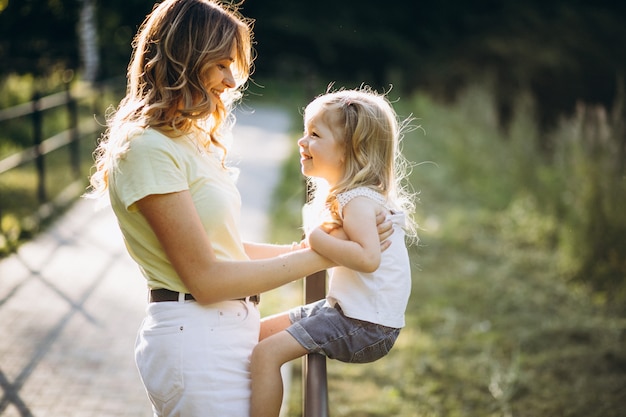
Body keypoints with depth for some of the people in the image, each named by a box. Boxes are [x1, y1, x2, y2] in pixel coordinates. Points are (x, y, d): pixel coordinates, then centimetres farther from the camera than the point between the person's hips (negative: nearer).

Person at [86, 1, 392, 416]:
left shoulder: (189, 141, 14)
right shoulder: (148, 149, -16)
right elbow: (206, 279, -18)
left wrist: (311, 246, 8)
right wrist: (321, 256, -13)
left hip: (229, 330, 9)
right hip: (194, 339, -9)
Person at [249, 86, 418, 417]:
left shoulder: (358, 201, -19)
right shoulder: (340, 195, 13)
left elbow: (368, 258, -34)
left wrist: (318, 240, -24)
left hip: (365, 327, -11)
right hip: (344, 309, 11)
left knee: (266, 352, -18)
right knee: (260, 332, 15)